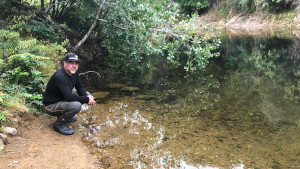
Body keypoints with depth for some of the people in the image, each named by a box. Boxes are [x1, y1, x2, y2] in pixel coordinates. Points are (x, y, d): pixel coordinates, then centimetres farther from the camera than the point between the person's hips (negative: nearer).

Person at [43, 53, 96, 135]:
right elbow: (68, 97, -34)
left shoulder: (74, 73, -1)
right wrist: (87, 99, -26)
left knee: (86, 94, 6)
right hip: (51, 105, -9)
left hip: (63, 99, 9)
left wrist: (87, 96, -13)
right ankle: (59, 124, -7)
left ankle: (65, 114, 14)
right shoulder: (60, 76, -28)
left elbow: (80, 88, 8)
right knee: (76, 105, -33)